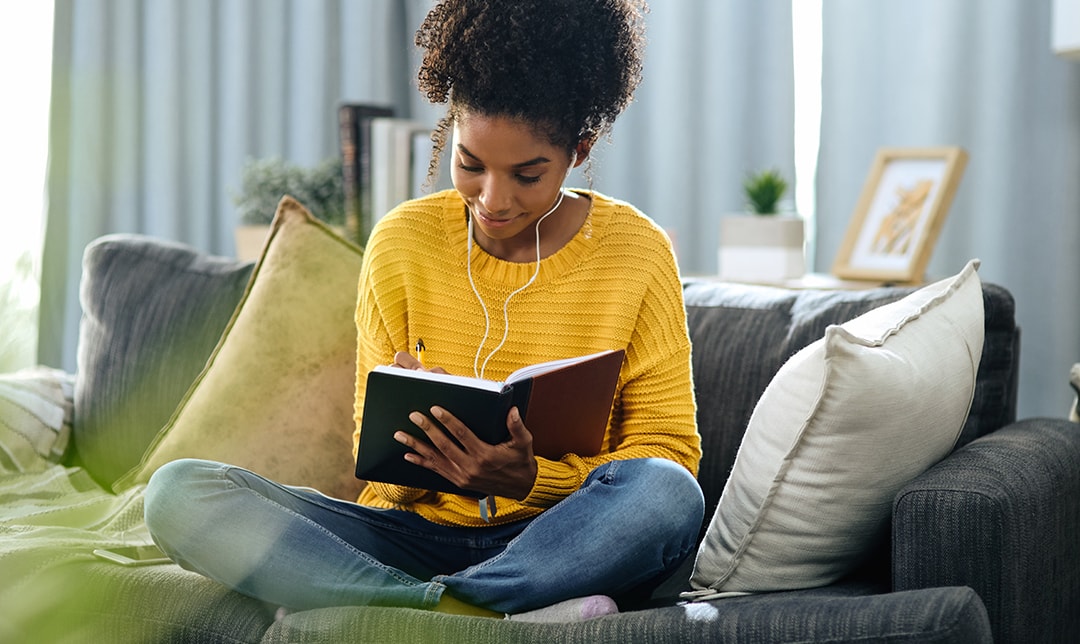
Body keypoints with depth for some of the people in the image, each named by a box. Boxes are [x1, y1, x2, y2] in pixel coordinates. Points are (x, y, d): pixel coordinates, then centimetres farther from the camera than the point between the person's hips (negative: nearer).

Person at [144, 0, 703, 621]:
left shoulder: (637, 252, -3)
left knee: (666, 493, -36)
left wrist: (530, 479, -22)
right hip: (417, 533, 2)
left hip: (562, 545, -2)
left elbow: (670, 448, -4)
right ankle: (483, 614, -28)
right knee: (178, 492, -20)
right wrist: (405, 458, -23)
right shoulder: (402, 243, 1)